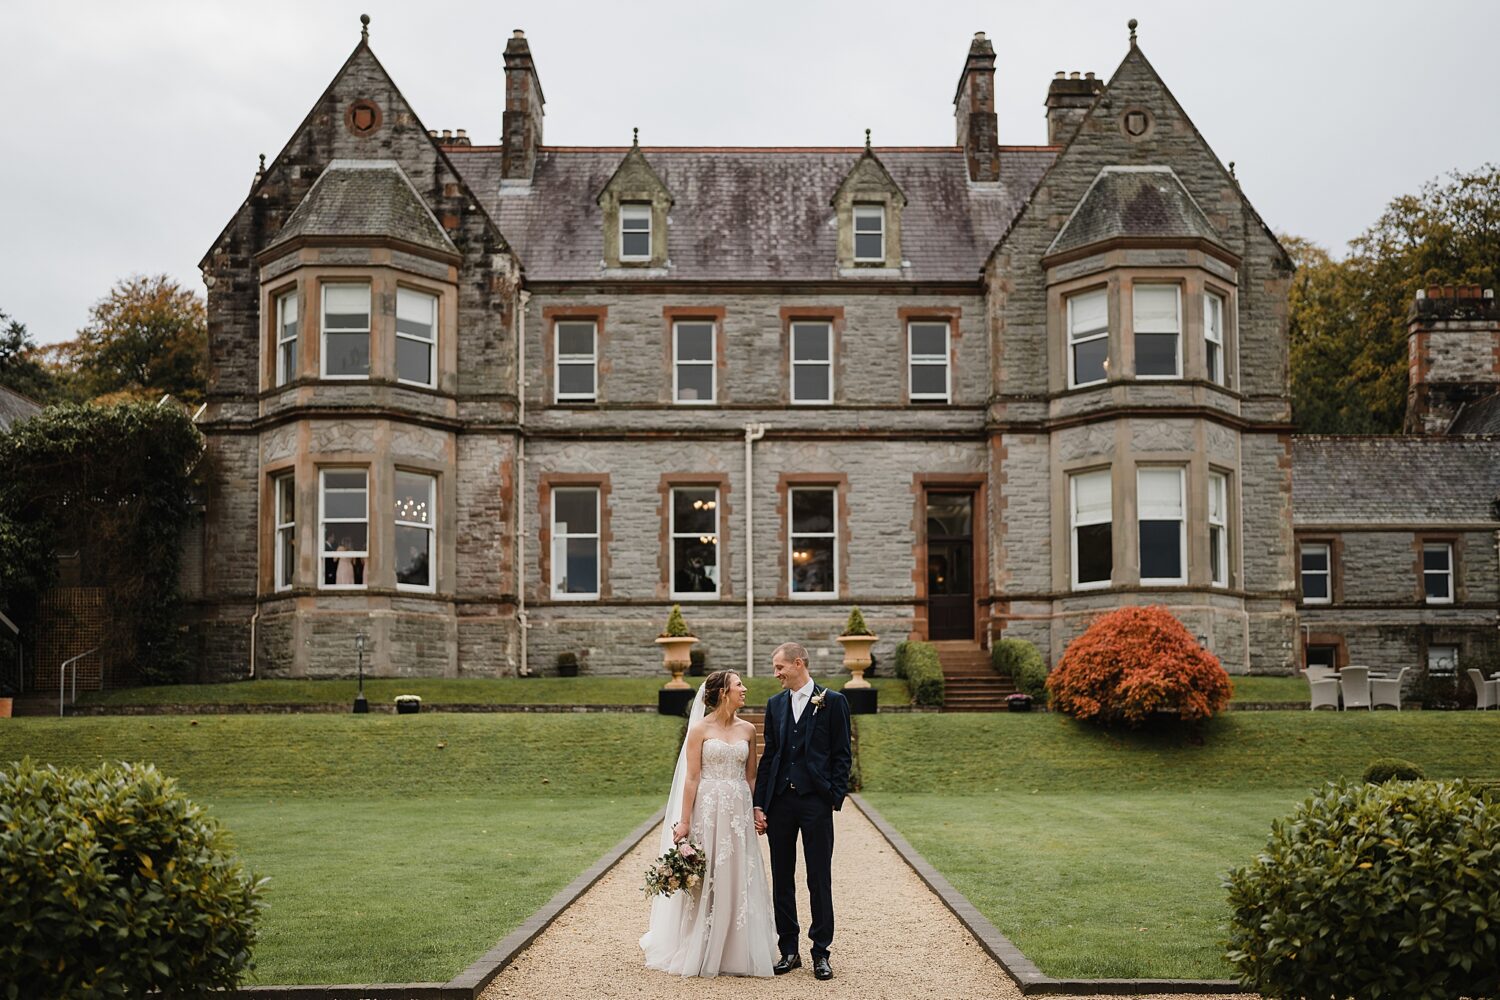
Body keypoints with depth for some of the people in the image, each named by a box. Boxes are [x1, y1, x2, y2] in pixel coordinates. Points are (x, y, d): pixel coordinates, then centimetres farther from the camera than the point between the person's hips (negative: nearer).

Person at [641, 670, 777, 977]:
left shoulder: (747, 730, 9)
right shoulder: (700, 729, -3)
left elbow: (750, 776, 14)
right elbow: (691, 777, -6)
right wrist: (684, 821, -9)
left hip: (738, 812, 4)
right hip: (707, 810, -4)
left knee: (737, 880, 5)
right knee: (704, 879, 2)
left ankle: (736, 952, 15)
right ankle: (699, 952, 13)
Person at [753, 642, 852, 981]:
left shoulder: (833, 702, -1)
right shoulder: (775, 704, 11)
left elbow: (842, 755, -1)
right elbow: (768, 756, 11)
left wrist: (835, 798, -9)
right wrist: (759, 804, 6)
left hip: (816, 802, -4)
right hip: (780, 802, 4)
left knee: (820, 880, 1)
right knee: (782, 880, 8)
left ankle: (820, 954, 10)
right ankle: (788, 951, 18)